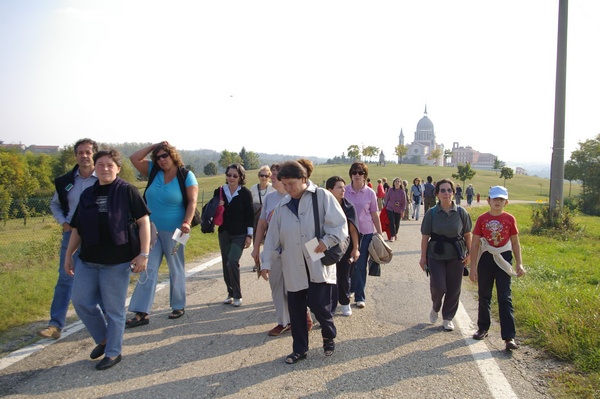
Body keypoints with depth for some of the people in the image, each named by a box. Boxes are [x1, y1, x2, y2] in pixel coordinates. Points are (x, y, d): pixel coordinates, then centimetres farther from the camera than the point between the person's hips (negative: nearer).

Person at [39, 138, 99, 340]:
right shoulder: (66, 181, 4)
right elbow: (55, 204, 18)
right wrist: (63, 222, 2)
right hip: (72, 234, 3)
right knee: (65, 278, 2)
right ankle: (55, 324, 5)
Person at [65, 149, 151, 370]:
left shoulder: (127, 191, -6)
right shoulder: (87, 194, 11)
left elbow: (143, 221, -9)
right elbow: (77, 228, 17)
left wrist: (144, 253, -15)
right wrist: (68, 255, 15)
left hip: (117, 261, -6)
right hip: (88, 260, 6)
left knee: (114, 308, 3)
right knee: (81, 301, 8)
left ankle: (113, 352, 19)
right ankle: (103, 339, 31)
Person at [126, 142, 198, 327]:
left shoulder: (186, 176, -6)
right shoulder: (154, 172, 7)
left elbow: (192, 201, -11)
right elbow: (134, 158, 5)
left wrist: (187, 222, -24)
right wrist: (154, 145, 2)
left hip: (173, 232, -4)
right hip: (152, 230, 4)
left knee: (176, 270, 8)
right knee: (147, 270, 1)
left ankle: (178, 306, 23)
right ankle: (141, 313, 2)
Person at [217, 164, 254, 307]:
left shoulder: (245, 193, -6)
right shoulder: (219, 191, 4)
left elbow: (250, 215, -5)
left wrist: (249, 235, -7)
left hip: (239, 235, -4)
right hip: (224, 233, 4)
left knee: (232, 262, -15)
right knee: (226, 264, 9)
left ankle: (237, 295, 0)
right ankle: (230, 293, 24)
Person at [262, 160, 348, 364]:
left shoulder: (322, 197, -5)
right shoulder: (282, 206, 9)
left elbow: (340, 225, -7)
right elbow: (273, 236, 11)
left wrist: (327, 241, -21)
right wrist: (267, 262, 8)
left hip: (319, 265, -4)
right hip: (293, 268, 5)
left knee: (319, 304, -7)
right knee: (296, 309, 8)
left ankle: (329, 337, 24)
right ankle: (299, 349, 25)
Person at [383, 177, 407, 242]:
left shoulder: (402, 192, -7)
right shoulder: (390, 190, -6)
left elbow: (404, 202, -2)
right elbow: (387, 199, 5)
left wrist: (403, 211, -3)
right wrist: (386, 206, 6)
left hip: (398, 210, 1)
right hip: (390, 209, -1)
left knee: (397, 223, 11)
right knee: (392, 222, -9)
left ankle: (396, 234, 36)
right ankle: (392, 236, 0)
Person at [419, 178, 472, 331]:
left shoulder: (461, 213, -2)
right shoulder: (432, 213, -4)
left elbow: (467, 235, 6)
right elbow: (425, 237, -1)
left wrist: (469, 254, 2)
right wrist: (423, 257, -1)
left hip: (456, 256, 1)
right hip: (436, 256, -1)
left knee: (454, 289, 6)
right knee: (438, 287, -7)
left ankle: (448, 318, 26)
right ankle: (435, 308, 26)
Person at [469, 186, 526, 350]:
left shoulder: (510, 219, -3)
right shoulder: (482, 219, -4)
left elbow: (515, 243, 5)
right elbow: (475, 244, -1)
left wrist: (519, 264, 0)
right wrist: (473, 266, -3)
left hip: (503, 260, -1)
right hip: (486, 258, 1)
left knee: (505, 298, -2)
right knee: (484, 296, 13)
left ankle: (509, 337, -1)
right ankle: (483, 328, 29)